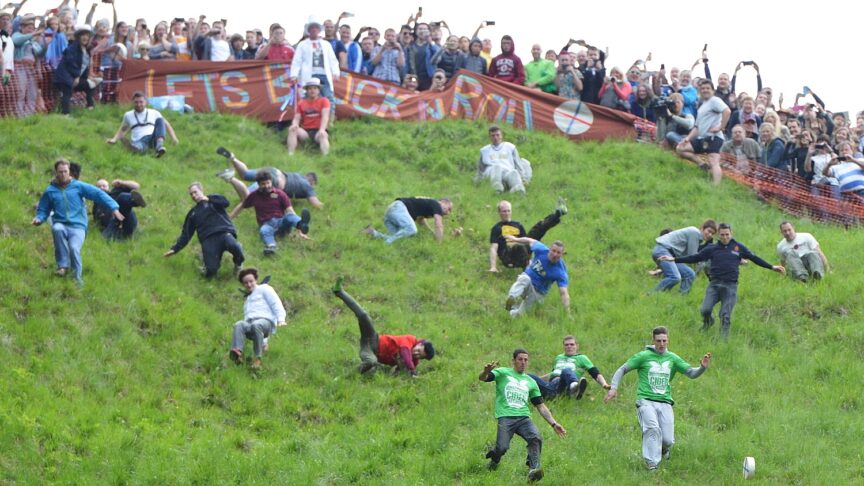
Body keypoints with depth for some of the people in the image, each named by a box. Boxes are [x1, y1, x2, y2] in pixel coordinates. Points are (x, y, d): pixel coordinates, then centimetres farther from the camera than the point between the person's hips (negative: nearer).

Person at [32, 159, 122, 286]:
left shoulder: (78, 186, 5)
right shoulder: (50, 191, 10)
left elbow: (98, 194, -2)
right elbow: (43, 210, 19)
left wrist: (114, 208, -14)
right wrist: (39, 219, -5)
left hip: (77, 226, -1)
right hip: (61, 224, 1)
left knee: (74, 248, -30)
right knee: (57, 229, -37)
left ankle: (77, 277, -9)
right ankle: (63, 265, -27)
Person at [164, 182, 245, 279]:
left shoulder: (214, 200, 19)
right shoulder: (192, 213, 27)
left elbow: (225, 202, -3)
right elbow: (186, 234, 25)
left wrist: (208, 199, 0)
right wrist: (175, 249, 18)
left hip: (224, 232, -2)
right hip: (208, 239, 2)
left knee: (233, 246, -40)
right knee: (210, 272, -23)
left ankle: (238, 264, -6)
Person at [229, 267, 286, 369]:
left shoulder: (264, 289, 20)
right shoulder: (247, 300, 40)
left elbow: (276, 304, 6)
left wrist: (281, 320, -14)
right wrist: (263, 342, 29)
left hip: (266, 321, -5)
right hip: (249, 323, 5)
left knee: (256, 325, -42)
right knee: (239, 325, -32)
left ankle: (257, 358, -41)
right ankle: (237, 352, -57)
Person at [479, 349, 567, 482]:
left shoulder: (530, 382, 24)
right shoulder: (503, 373, 12)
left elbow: (541, 406, 25)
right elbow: (482, 378, -4)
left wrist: (553, 423, 15)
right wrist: (486, 371, -29)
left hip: (524, 417, 3)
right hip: (505, 418, -3)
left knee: (536, 438, -26)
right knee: (502, 448, -20)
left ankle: (533, 469, -31)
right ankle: (494, 460, 15)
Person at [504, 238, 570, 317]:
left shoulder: (560, 272, -25)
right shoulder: (542, 250, -16)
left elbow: (563, 293, -29)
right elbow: (531, 241, 5)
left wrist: (568, 313, -38)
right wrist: (515, 239, 20)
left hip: (537, 292, -1)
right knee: (525, 279, -37)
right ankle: (512, 298, -56)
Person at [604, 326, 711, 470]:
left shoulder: (672, 358, 12)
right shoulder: (643, 356, 4)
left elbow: (691, 373, 6)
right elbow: (622, 370, 7)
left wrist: (703, 368, -15)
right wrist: (614, 387, -7)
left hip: (665, 403, 3)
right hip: (646, 401, -3)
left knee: (668, 440, -5)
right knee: (653, 429, -29)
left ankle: (664, 448, 32)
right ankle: (652, 464, -22)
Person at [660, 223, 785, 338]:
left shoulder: (739, 247, 8)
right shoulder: (712, 248, 9)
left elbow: (755, 258, 16)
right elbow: (695, 258, 9)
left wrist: (772, 267, 16)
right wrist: (674, 259, 2)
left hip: (730, 286, -1)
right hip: (714, 284, 1)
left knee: (725, 315, -7)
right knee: (705, 310, -12)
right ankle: (708, 322, 22)